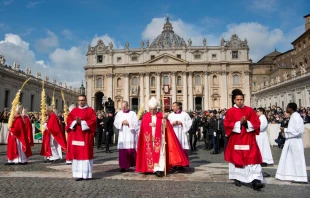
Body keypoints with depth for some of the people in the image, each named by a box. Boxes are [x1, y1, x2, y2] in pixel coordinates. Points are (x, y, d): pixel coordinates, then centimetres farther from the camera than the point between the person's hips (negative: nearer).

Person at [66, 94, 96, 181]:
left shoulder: (90, 110, 1)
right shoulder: (74, 110, 14)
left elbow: (93, 121, -9)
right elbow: (69, 120, 7)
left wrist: (82, 122, -16)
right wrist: (75, 122, -12)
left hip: (86, 136, -4)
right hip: (76, 135, 4)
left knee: (86, 153, -2)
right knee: (77, 153, 4)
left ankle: (87, 174, 5)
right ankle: (79, 174, 10)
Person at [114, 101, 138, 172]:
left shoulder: (132, 113, 2)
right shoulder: (119, 114, 10)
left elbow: (135, 124, -4)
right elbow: (115, 123, 5)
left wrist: (128, 123, -14)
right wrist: (121, 122, -11)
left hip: (130, 135, -2)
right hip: (122, 135, 2)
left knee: (131, 150, -1)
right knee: (122, 151, -4)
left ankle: (133, 163, 19)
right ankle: (124, 166, 1)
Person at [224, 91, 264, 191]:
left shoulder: (250, 110, 5)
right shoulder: (230, 111, 0)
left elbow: (256, 123, 2)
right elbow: (227, 124, -7)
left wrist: (247, 123, -15)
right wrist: (239, 123, -16)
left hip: (248, 139, 1)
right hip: (236, 139, 0)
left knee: (252, 158, -8)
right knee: (237, 158, 8)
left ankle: (255, 181, -10)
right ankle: (237, 178, 22)